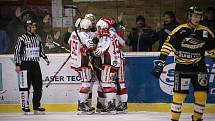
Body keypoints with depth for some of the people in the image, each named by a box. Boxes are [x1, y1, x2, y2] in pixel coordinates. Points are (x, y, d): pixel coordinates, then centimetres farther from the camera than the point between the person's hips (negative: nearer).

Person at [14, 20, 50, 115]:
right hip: (25, 65, -6)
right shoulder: (22, 38, -7)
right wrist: (17, 65, -11)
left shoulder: (38, 38, 12)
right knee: (25, 86, -4)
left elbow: (41, 50, 24)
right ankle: (25, 106, 2)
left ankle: (36, 107, 12)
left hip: (35, 64, 6)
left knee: (38, 86, 4)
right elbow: (17, 52, -7)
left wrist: (45, 58, 10)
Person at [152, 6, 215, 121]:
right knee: (179, 94, -6)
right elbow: (168, 45, -10)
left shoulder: (206, 32, 3)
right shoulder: (180, 30, -9)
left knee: (201, 94, -2)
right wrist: (161, 61, -16)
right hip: (182, 67, -3)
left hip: (199, 67, 3)